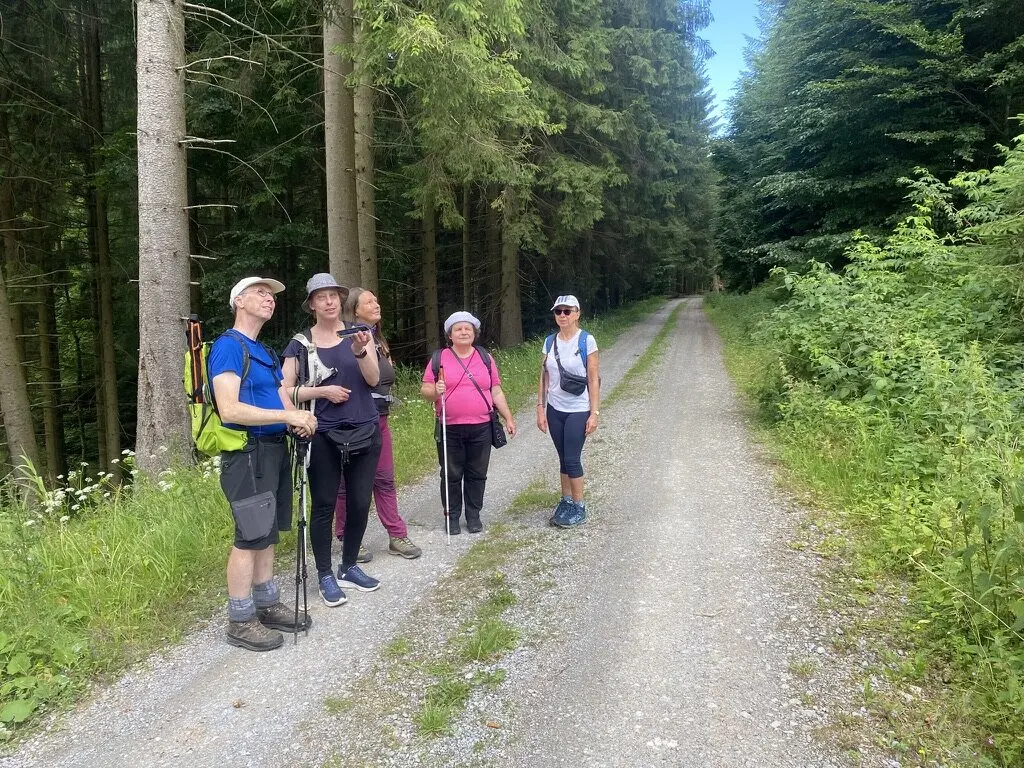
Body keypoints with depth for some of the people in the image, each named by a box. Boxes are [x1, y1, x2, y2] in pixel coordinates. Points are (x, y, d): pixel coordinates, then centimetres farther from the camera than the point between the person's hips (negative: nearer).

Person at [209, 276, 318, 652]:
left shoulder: (265, 352, 18)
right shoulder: (228, 346, -11)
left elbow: (281, 400, 17)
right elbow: (229, 410, -22)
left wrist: (299, 419, -6)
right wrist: (288, 416, -22)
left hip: (275, 450, 9)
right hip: (248, 453, -9)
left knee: (267, 534, 15)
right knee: (250, 537, -3)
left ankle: (267, 605, 27)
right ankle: (241, 622, 10)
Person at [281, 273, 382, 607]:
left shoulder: (359, 332, 5)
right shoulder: (300, 344, 0)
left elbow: (373, 379, -8)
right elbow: (285, 392, -2)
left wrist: (360, 351, -26)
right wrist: (323, 391, -14)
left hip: (364, 432, 2)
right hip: (323, 436, -2)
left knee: (360, 503, 8)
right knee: (324, 506, 3)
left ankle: (349, 568, 26)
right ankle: (325, 576, 17)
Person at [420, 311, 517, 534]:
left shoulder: (486, 359, 9)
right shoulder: (439, 359, 2)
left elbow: (496, 392, 11)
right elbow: (424, 389, 2)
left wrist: (508, 418, 7)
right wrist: (434, 391, -21)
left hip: (481, 429, 2)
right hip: (450, 429, -1)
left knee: (477, 475, 9)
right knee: (451, 475, 7)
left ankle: (473, 515, 24)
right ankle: (452, 516, 21)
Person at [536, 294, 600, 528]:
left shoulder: (587, 341, -9)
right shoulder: (549, 341, 4)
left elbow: (594, 379, -9)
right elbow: (544, 378, 7)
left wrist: (594, 412, -12)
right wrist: (541, 409, 3)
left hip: (578, 410, -4)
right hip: (555, 410, 4)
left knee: (572, 459, -2)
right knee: (563, 458, 12)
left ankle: (579, 508, 13)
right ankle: (566, 501, 24)